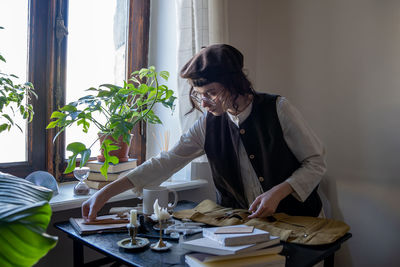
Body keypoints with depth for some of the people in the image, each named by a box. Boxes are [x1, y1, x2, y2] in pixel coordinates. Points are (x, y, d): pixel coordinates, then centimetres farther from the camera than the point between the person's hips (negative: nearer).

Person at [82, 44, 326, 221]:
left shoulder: (277, 109, -10)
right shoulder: (209, 125, -1)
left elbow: (316, 162, -4)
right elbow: (166, 162, -3)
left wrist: (278, 192, -19)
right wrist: (106, 193, -8)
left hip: (294, 219, -2)